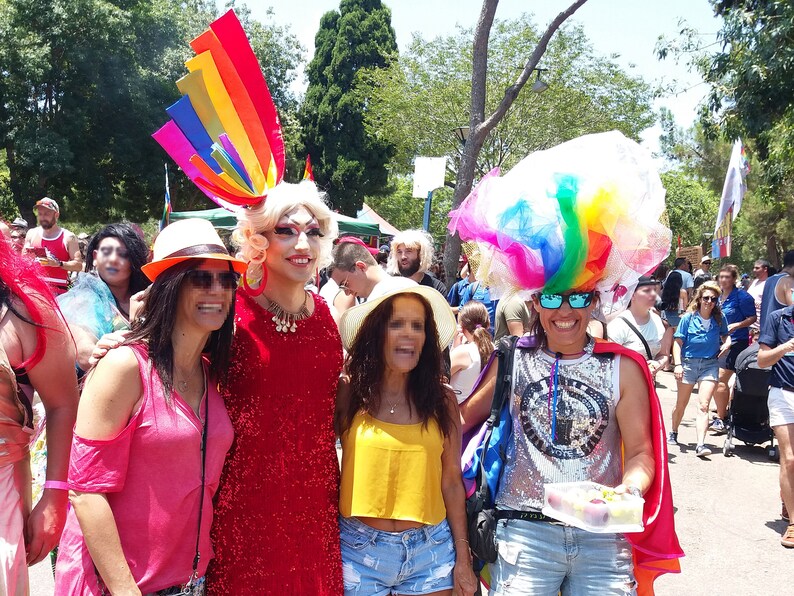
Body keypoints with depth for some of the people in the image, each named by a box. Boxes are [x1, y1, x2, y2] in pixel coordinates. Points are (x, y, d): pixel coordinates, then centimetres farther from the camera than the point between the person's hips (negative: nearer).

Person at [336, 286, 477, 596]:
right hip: (359, 550, -1)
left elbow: (451, 482, 3)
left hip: (430, 552, 2)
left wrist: (462, 558, 5)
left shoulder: (442, 400, -1)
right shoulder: (348, 392, -7)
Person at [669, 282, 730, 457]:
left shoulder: (719, 319, 1)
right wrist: (677, 364, -15)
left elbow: (725, 335, 20)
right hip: (688, 362, -1)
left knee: (703, 406, -12)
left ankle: (700, 444, -15)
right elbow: (678, 342, -6)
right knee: (682, 403, 14)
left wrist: (727, 343, -3)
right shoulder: (688, 318, -7)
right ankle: (673, 433, 36)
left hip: (710, 365, 1)